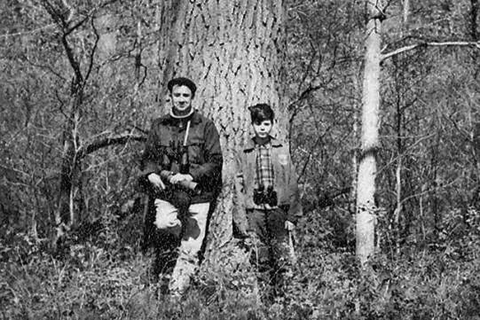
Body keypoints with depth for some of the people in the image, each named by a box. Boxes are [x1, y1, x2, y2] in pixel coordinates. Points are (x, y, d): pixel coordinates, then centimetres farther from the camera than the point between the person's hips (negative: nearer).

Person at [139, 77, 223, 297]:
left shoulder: (205, 126, 4)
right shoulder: (159, 126, 12)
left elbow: (215, 161, 0)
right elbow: (148, 157, 17)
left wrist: (191, 177, -13)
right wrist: (151, 174, -5)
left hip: (197, 195, -1)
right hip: (166, 192, 2)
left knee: (190, 250, -4)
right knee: (163, 226, -26)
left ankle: (176, 292, 3)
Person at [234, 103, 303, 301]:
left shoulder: (282, 151, 7)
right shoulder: (244, 154, 7)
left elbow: (292, 184, 6)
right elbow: (238, 186, 6)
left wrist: (293, 215, 0)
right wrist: (240, 218, -1)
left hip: (279, 210, 0)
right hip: (254, 211, 0)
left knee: (283, 258, -6)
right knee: (260, 259, 2)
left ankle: (281, 294, 4)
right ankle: (265, 296, 11)